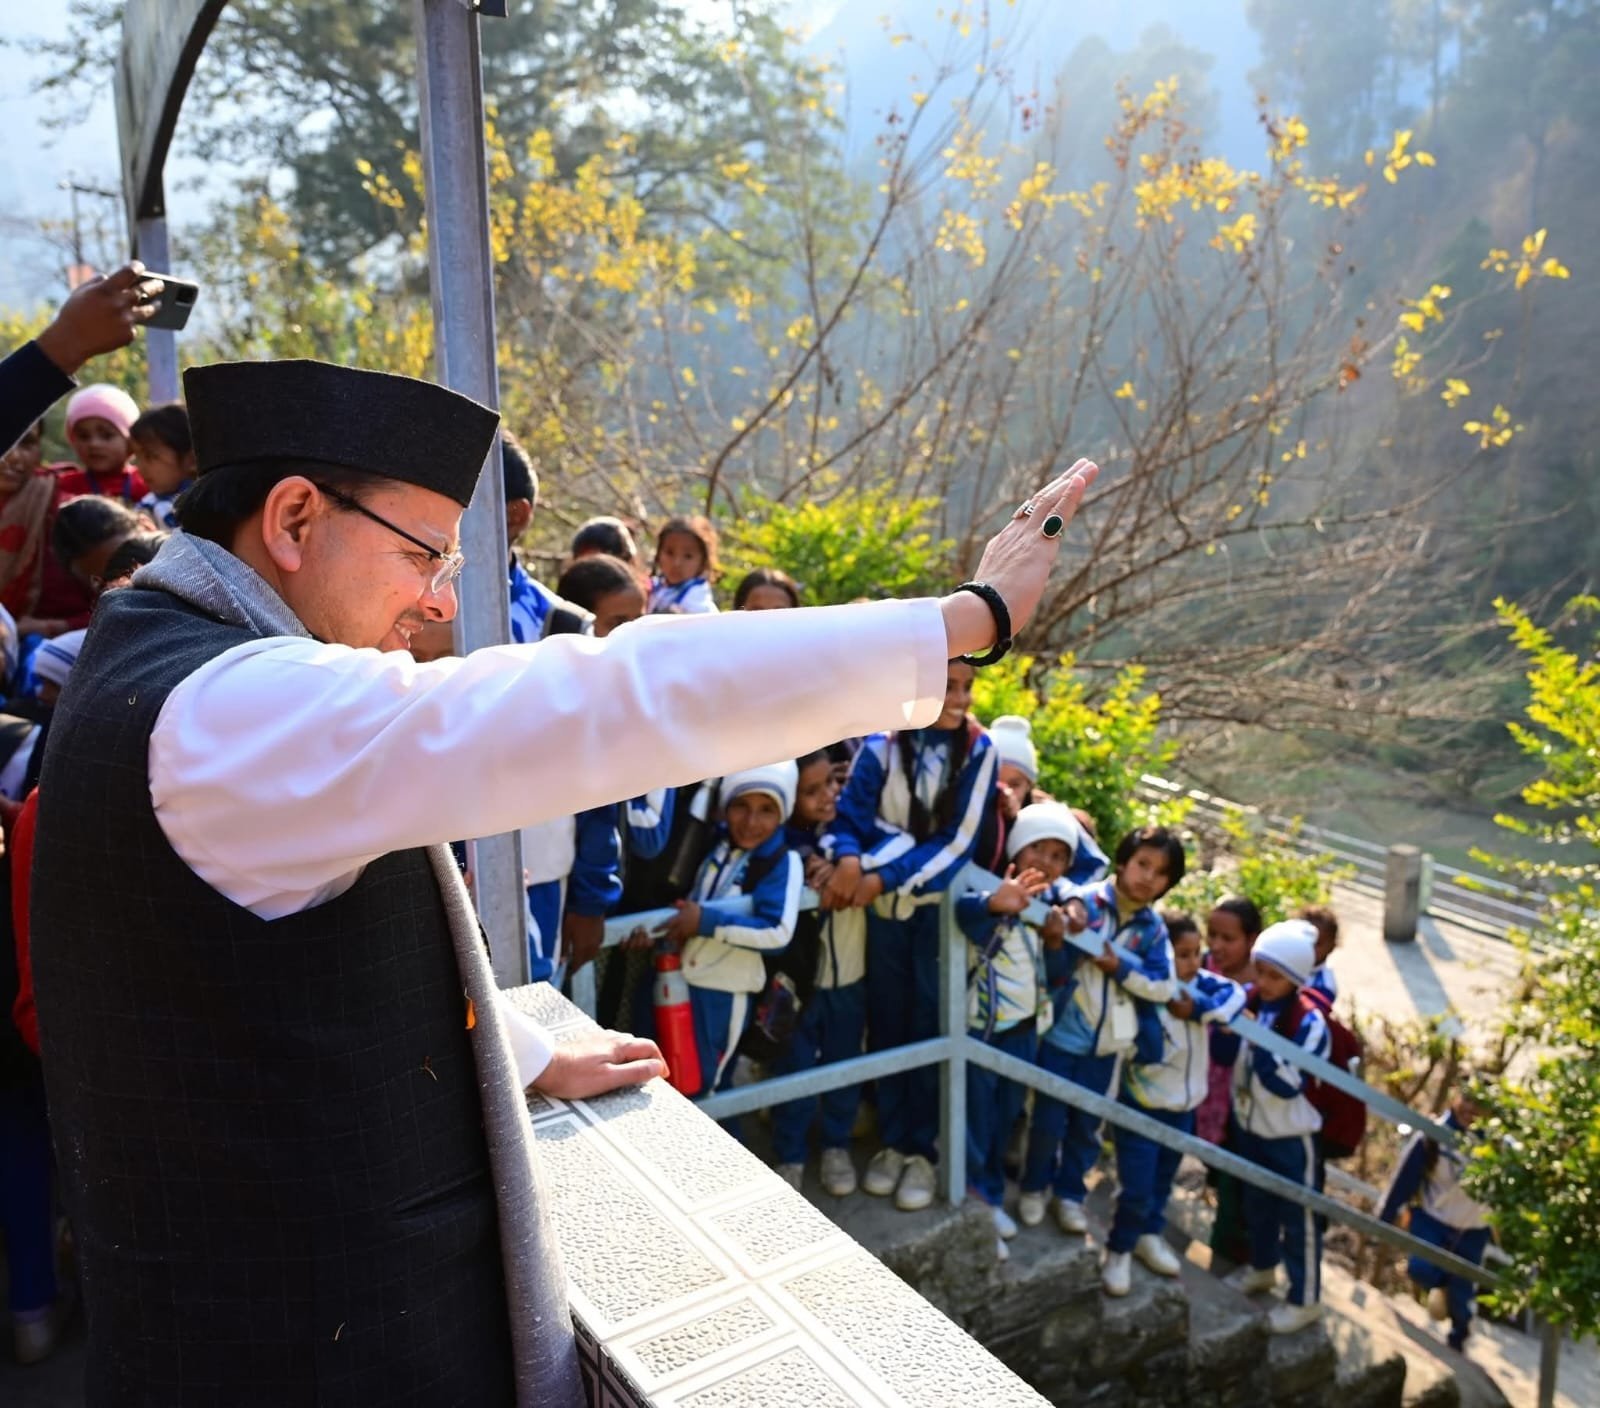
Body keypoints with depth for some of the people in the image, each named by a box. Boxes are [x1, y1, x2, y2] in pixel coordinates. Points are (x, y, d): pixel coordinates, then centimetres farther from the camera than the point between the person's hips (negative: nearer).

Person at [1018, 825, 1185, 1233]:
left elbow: (1163, 986, -8)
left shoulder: (1153, 927, -2)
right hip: (1061, 1032, -4)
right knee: (1049, 1120, 6)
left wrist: (1120, 966, -19)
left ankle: (1070, 1192, 36)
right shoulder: (1083, 901, -15)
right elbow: (1053, 969, -20)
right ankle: (1035, 1187, 29)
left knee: (1087, 1126, 16)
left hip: (1106, 1042, 4)